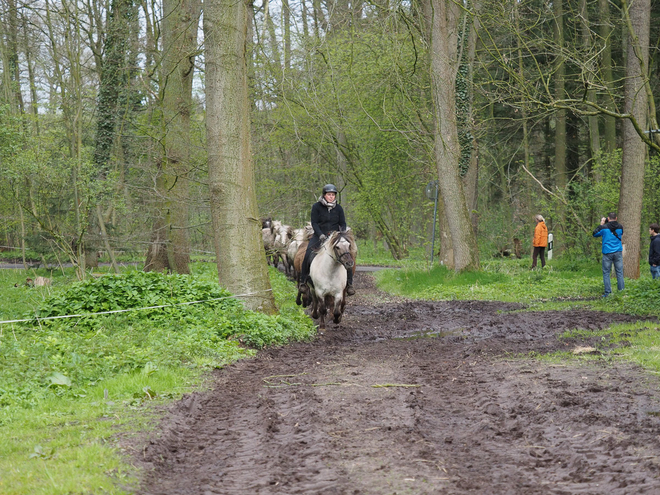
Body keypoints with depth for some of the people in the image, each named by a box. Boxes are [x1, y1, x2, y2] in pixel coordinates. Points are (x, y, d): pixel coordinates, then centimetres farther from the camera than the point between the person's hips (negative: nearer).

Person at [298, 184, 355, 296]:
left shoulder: (338, 208, 7)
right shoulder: (316, 207, -2)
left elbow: (343, 223, 9)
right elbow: (314, 223, -6)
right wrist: (321, 235, -19)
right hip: (319, 235, -2)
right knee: (308, 254, -24)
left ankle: (349, 283, -7)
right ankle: (302, 280, -9)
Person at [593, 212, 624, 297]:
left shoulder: (604, 227, -5)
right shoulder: (620, 227, 3)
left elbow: (595, 234, 9)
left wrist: (601, 225, 14)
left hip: (607, 253, -2)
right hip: (618, 252, 2)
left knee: (606, 273, 3)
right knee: (619, 272, 6)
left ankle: (608, 292, -2)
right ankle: (621, 291, 3)